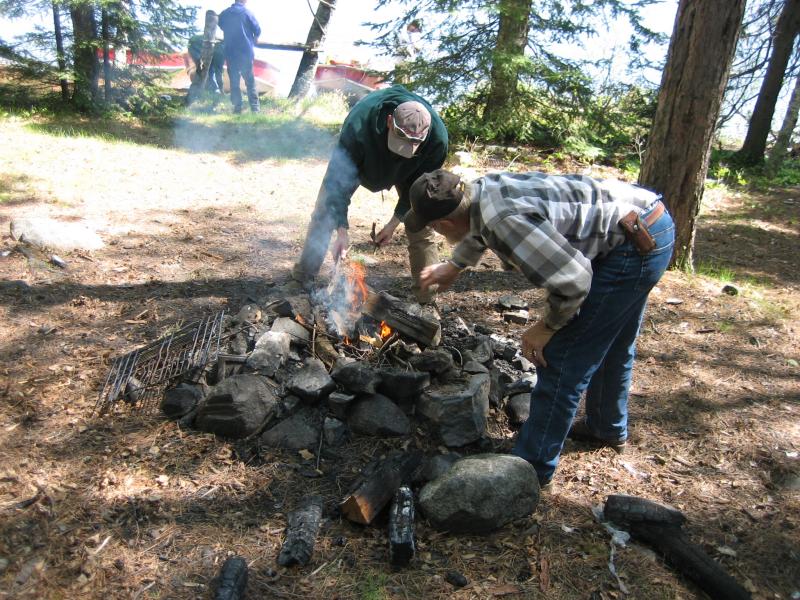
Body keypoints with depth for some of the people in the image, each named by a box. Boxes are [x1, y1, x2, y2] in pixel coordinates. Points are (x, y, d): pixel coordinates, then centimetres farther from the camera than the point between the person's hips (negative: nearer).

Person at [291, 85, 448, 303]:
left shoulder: (437, 137, -39)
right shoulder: (357, 127, -46)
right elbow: (338, 180, -37)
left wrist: (394, 223, -20)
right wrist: (342, 230, -41)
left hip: (406, 171, 1)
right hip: (360, 162, 0)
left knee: (421, 224, -8)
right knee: (324, 213, -2)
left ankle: (428, 298, 5)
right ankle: (303, 278, 16)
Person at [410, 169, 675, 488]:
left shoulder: (504, 220, -28)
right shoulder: (482, 188, 3)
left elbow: (572, 280, -29)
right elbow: (479, 231, 28)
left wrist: (547, 327, -11)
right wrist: (454, 265, 43)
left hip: (635, 245, -10)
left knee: (561, 359, -5)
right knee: (612, 345, 26)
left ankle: (532, 467, 9)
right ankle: (608, 427, 48)